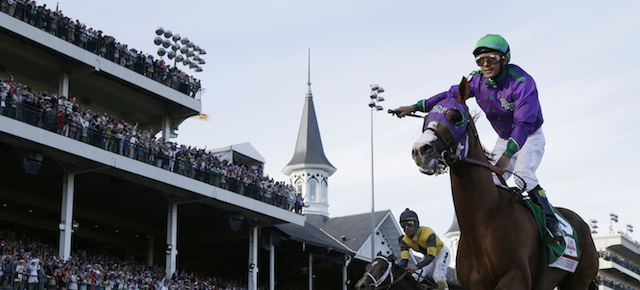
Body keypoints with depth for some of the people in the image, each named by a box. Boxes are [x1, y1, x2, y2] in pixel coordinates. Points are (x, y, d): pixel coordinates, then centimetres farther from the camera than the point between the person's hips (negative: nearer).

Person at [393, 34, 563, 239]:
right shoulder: (478, 80, -12)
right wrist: (415, 107, -7)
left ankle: (550, 219, -16)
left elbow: (524, 123, -35)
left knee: (523, 176, -27)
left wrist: (507, 155, -44)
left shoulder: (522, 82, -30)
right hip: (504, 139, 6)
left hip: (530, 137, -6)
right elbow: (451, 96, -2)